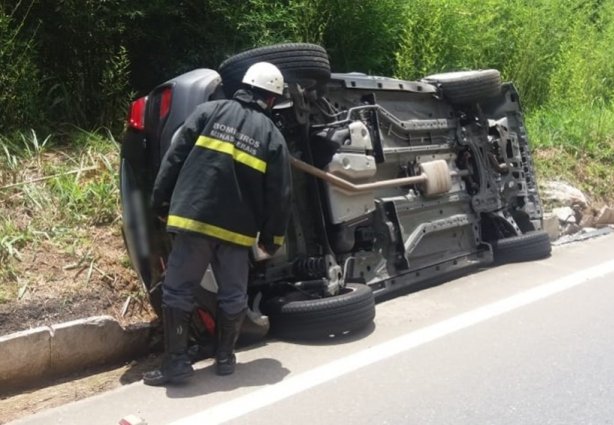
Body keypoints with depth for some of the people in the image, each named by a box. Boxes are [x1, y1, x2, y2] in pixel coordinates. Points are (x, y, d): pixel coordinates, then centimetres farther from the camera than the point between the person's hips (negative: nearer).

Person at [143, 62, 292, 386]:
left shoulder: (208, 112, 4)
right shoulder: (273, 136, 6)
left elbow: (174, 158, 0)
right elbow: (279, 195, 4)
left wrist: (161, 202, 9)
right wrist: (272, 238, 13)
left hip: (194, 219, -1)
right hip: (237, 229, 1)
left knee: (178, 291, 6)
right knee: (233, 296, 16)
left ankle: (176, 362, 7)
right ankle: (225, 357, 24)